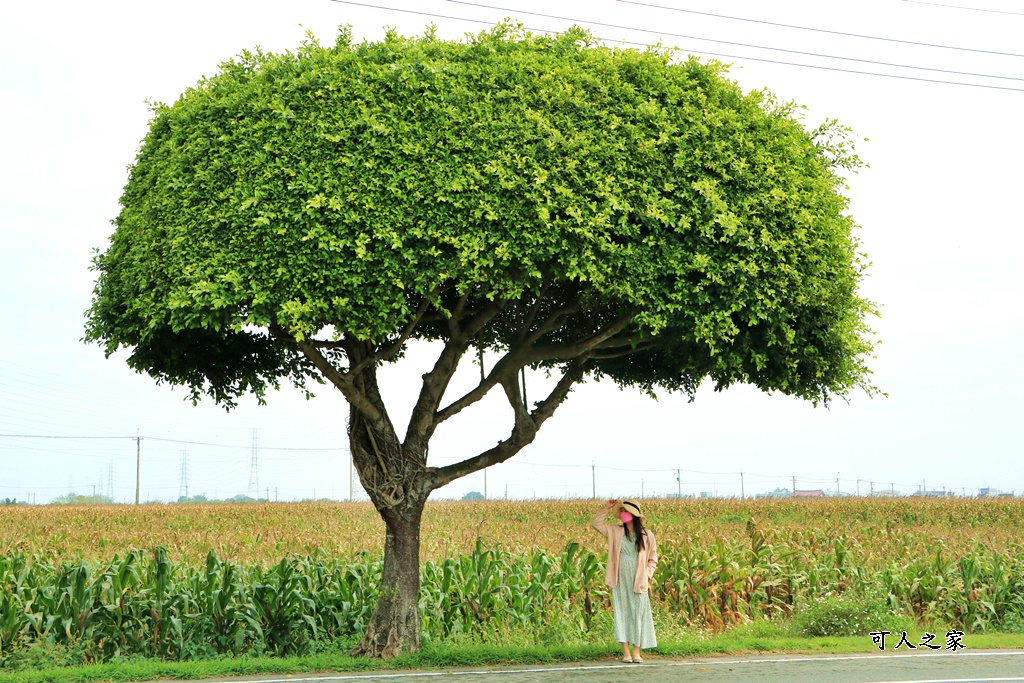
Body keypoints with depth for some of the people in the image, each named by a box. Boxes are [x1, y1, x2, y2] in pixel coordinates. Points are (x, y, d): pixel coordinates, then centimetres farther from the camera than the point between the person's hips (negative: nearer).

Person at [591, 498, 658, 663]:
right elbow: (596, 523, 9)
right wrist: (606, 508, 0)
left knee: (638, 614, 0)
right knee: (622, 613, 0)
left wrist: (647, 577, -2)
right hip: (620, 581, 1)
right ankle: (625, 652, 2)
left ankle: (637, 652, 4)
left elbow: (652, 559, 9)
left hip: (638, 582, -1)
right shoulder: (615, 532, 7)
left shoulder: (647, 535, 3)